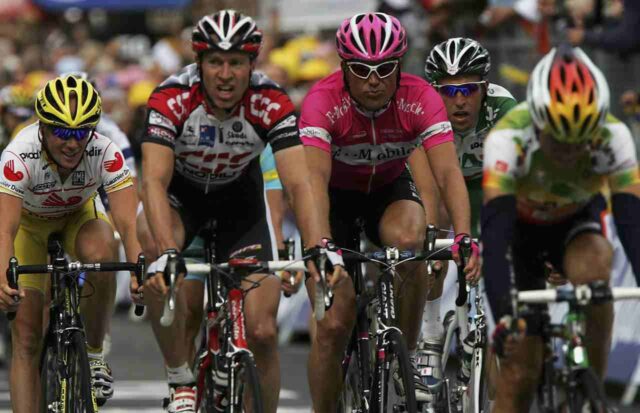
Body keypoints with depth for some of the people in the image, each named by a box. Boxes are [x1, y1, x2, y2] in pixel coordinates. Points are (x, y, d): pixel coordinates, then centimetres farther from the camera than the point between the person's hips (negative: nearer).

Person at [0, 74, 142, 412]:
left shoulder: (105, 153, -31)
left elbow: (127, 222, -39)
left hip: (78, 219, 1)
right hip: (30, 225, -1)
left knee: (99, 256, -35)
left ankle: (94, 355, -16)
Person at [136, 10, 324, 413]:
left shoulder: (271, 104, -28)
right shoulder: (172, 99, -32)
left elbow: (299, 184, -34)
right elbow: (154, 180, -41)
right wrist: (166, 255, -57)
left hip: (240, 194, 1)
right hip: (180, 193, -1)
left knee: (262, 332, -10)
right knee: (153, 246, -37)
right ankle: (180, 380, -21)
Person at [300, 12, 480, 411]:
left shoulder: (421, 98, -26)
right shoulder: (324, 101, -30)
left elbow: (448, 171, -34)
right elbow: (315, 176, -41)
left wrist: (464, 236, -51)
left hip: (390, 188, 1)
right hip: (337, 195, -1)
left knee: (408, 242, -34)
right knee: (333, 326, -12)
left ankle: (408, 355, -14)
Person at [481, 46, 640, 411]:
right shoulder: (508, 140, -37)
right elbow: (495, 233, -44)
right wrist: (504, 312, -56)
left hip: (576, 221, 1)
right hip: (519, 225, -1)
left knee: (593, 271, -34)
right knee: (522, 365, -11)